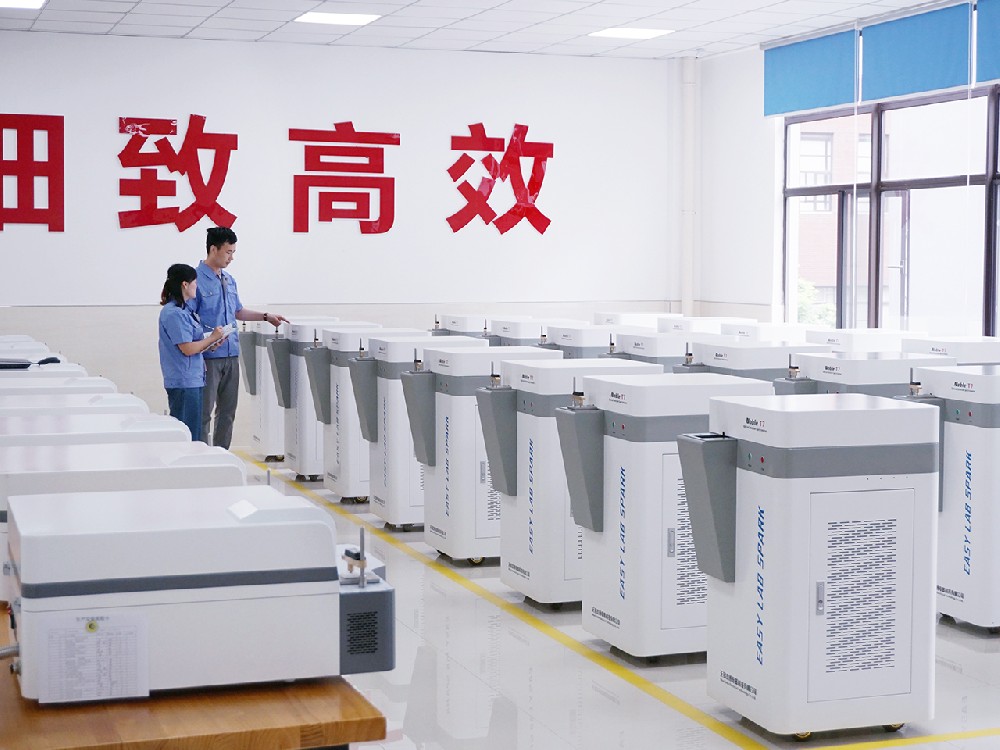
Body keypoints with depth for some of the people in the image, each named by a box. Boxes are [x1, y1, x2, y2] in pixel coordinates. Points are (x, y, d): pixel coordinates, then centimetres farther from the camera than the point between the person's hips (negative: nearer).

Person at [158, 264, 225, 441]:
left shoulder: (182, 310, 14)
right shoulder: (174, 313, -17)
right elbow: (187, 348, -19)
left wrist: (210, 342, 9)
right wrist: (213, 337, -8)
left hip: (192, 380, 10)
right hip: (183, 382, -10)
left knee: (194, 433, 13)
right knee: (186, 435, -6)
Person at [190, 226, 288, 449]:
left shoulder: (229, 281, 14)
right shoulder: (197, 280, -10)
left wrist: (266, 317, 19)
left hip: (231, 355, 8)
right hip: (209, 356, -8)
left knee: (227, 411, 12)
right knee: (204, 412, -3)